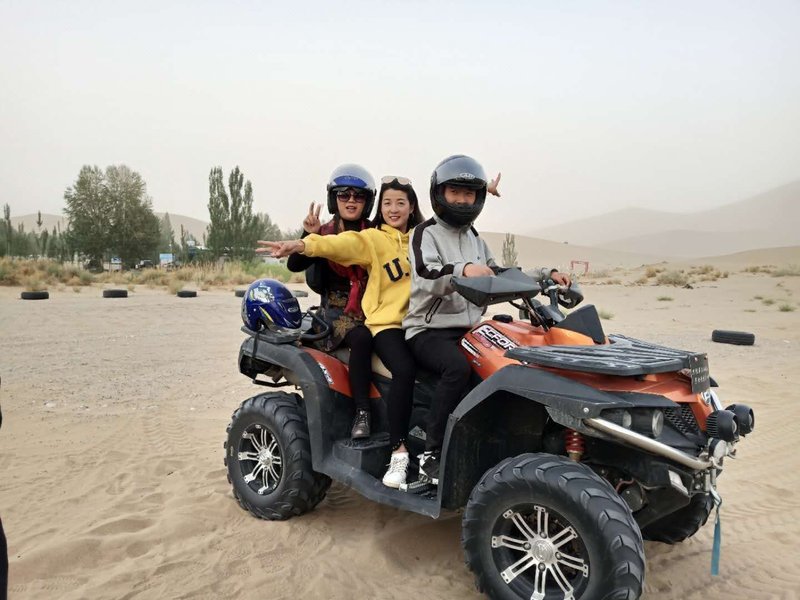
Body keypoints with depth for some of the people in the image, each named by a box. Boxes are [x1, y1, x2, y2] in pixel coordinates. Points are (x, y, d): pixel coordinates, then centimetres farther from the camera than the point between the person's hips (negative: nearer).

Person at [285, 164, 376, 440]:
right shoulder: (324, 235, 5)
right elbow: (294, 265, -7)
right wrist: (308, 236, -19)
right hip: (337, 311, -3)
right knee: (362, 338, -34)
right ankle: (361, 413, -30)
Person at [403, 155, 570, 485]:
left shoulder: (476, 240, 20)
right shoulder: (426, 233, -3)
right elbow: (427, 275, -23)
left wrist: (546, 275, 10)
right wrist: (463, 270, -44)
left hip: (469, 330, 7)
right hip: (429, 330, -7)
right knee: (458, 368, -35)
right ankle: (431, 455, -26)